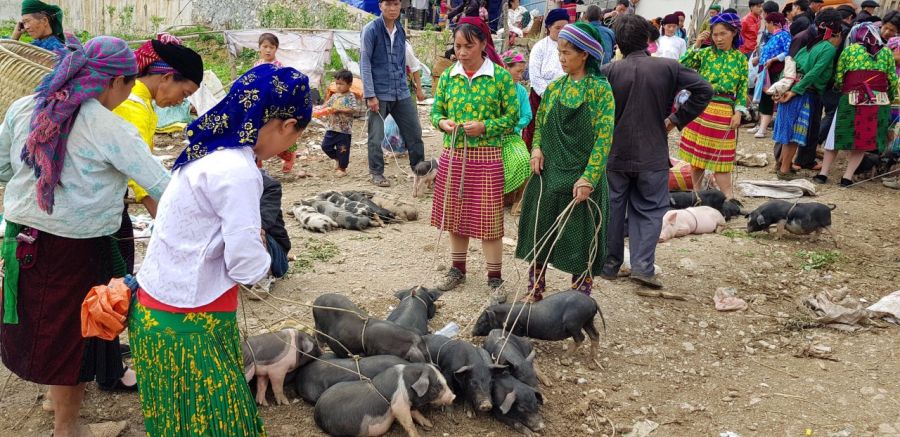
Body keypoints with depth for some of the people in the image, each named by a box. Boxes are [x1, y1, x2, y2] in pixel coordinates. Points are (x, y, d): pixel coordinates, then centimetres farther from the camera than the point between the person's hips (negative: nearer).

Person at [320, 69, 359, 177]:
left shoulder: (350, 96, -7)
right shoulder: (334, 96, 11)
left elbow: (354, 109, -18)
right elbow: (326, 106, 15)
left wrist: (339, 110, -20)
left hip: (344, 129, -6)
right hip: (331, 127, 6)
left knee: (342, 149, 2)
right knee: (325, 146, 5)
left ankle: (342, 168, 17)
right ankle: (337, 158, 28)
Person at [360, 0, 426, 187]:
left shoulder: (401, 31, 10)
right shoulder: (371, 29, -8)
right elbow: (364, 62, -11)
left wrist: (404, 85, 14)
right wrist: (370, 95, -15)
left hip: (401, 92, 5)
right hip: (379, 93, -5)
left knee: (414, 132, 8)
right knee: (376, 136, 4)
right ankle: (377, 173, 18)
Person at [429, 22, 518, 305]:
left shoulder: (501, 77, -6)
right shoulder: (448, 77, 5)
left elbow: (512, 117, -4)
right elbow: (435, 111, 12)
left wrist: (484, 127, -18)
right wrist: (442, 122, -11)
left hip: (486, 157, -4)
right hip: (453, 156, 4)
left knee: (488, 219, 0)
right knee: (455, 216, 13)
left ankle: (495, 279, 12)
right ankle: (458, 270, 30)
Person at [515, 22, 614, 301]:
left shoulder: (600, 89, -7)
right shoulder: (554, 87, 7)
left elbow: (604, 136, -12)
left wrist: (588, 177, -20)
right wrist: (537, 149, -3)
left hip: (581, 176, -5)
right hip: (548, 172, 5)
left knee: (580, 237, 3)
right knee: (540, 231, 11)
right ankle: (534, 290, 25)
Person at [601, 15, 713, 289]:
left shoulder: (609, 72, -8)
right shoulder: (668, 68, -6)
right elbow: (704, 90, -8)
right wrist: (676, 120, -1)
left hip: (614, 155, 0)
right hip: (653, 156, 0)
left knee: (612, 210, 14)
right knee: (649, 210, 9)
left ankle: (609, 264, 22)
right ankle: (642, 264, -3)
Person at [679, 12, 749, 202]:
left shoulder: (740, 58, 6)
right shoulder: (705, 53, 4)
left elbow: (743, 88, 5)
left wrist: (738, 112, -5)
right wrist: (695, 46, -12)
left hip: (724, 111, -1)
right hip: (699, 106, 1)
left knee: (719, 156, -2)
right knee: (695, 152, 6)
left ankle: (729, 197, 3)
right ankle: (697, 193, 18)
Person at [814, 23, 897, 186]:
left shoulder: (849, 50, 7)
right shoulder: (886, 52, 12)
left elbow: (838, 79, 2)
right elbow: (893, 81, 7)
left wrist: (843, 92, 19)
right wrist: (889, 99, 22)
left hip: (851, 100, -1)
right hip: (879, 102, 1)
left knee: (836, 136, 11)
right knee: (865, 141, 11)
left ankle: (823, 174, 10)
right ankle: (847, 177, 7)